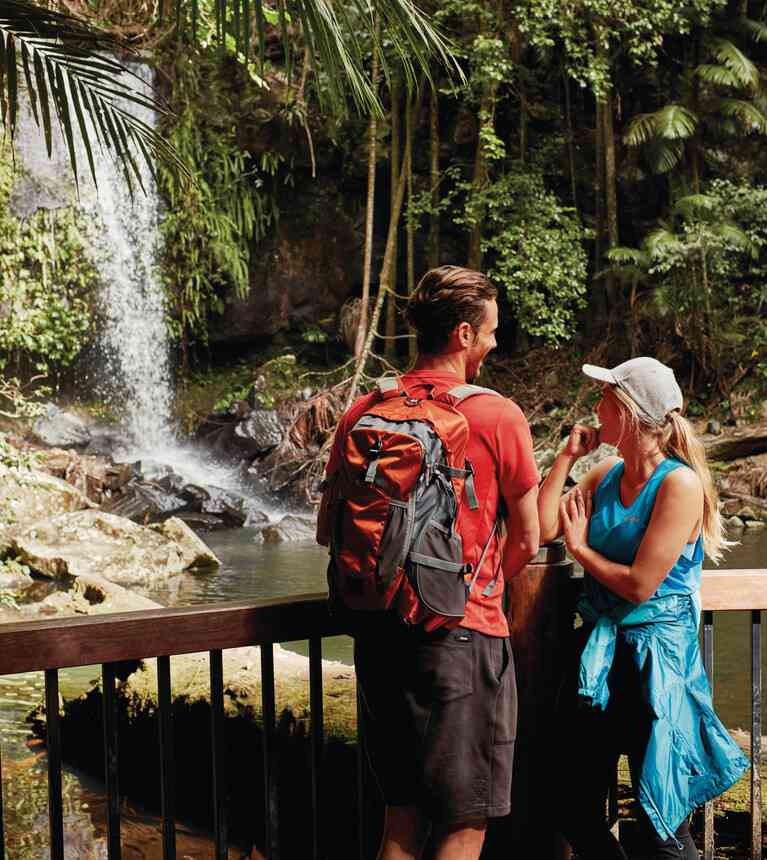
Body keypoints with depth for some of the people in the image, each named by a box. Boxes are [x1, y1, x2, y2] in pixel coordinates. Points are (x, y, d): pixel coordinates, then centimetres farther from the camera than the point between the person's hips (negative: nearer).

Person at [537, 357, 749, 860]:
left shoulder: (680, 484, -14)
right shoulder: (606, 475, 8)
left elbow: (640, 584, -18)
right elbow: (543, 527, 1)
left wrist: (580, 548, -3)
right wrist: (568, 455, 2)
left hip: (655, 655, -7)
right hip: (599, 648, 7)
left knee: (660, 819, 0)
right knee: (576, 813, 11)